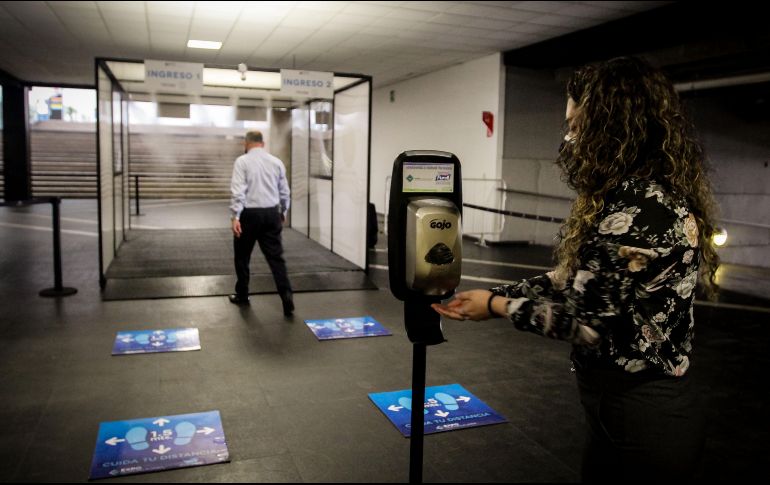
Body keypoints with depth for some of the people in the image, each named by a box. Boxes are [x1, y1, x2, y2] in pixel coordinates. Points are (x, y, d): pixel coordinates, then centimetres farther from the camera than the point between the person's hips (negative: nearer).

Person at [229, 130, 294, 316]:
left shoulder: (242, 161, -4)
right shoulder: (276, 161, 8)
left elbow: (238, 191, -14)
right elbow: (284, 192, 12)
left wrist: (235, 217, -15)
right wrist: (283, 212, 26)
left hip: (249, 214, -3)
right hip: (271, 214, 3)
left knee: (242, 256, 15)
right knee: (276, 257, 3)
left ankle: (242, 295, 26)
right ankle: (286, 297, -10)